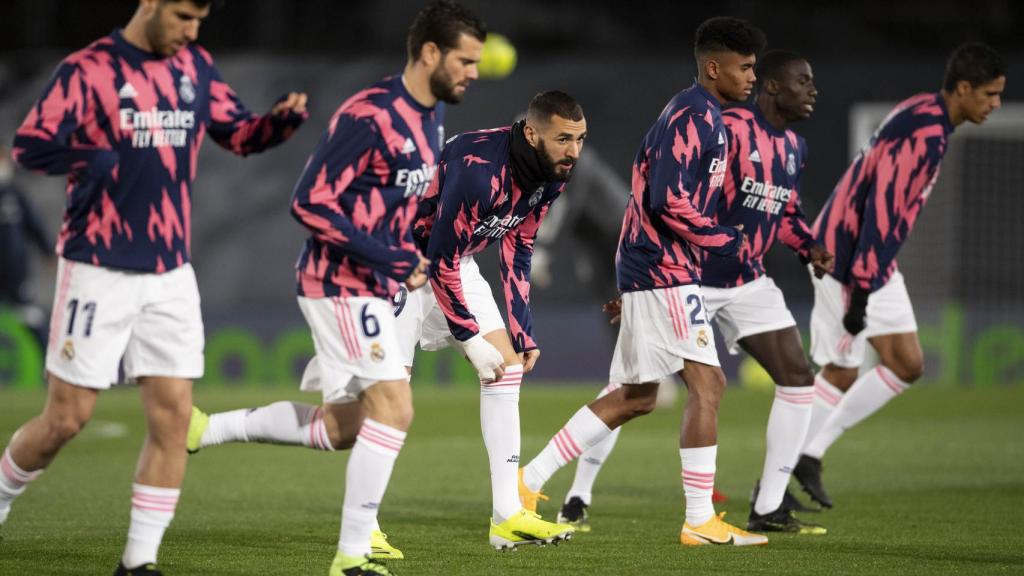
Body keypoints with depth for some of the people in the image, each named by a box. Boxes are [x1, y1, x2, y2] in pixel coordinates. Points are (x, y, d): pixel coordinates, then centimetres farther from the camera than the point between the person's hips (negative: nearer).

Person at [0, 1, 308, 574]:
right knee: (66, 419, -1)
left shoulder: (195, 67, 8)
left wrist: (283, 119, -4)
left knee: (173, 418, -2)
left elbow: (240, 134, 15)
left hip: (172, 274, 5)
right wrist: (100, 160, -29)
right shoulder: (88, 70, -10)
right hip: (99, 272, -5)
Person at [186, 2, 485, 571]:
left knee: (342, 426, 13)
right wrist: (392, 257, -22)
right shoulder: (368, 116, -20)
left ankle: (206, 429, 23)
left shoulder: (430, 120, 10)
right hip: (342, 283, -10)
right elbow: (310, 203, -21)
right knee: (393, 406, -15)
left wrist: (415, 257, 8)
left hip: (375, 288, 10)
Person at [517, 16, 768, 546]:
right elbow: (669, 202, -23)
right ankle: (700, 522, -7)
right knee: (707, 383, -9)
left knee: (635, 396, 12)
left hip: (648, 268, 10)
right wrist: (728, 243, -14)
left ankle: (528, 482, 13)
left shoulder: (695, 115, 19)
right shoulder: (694, 117, -14)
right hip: (665, 270, -10)